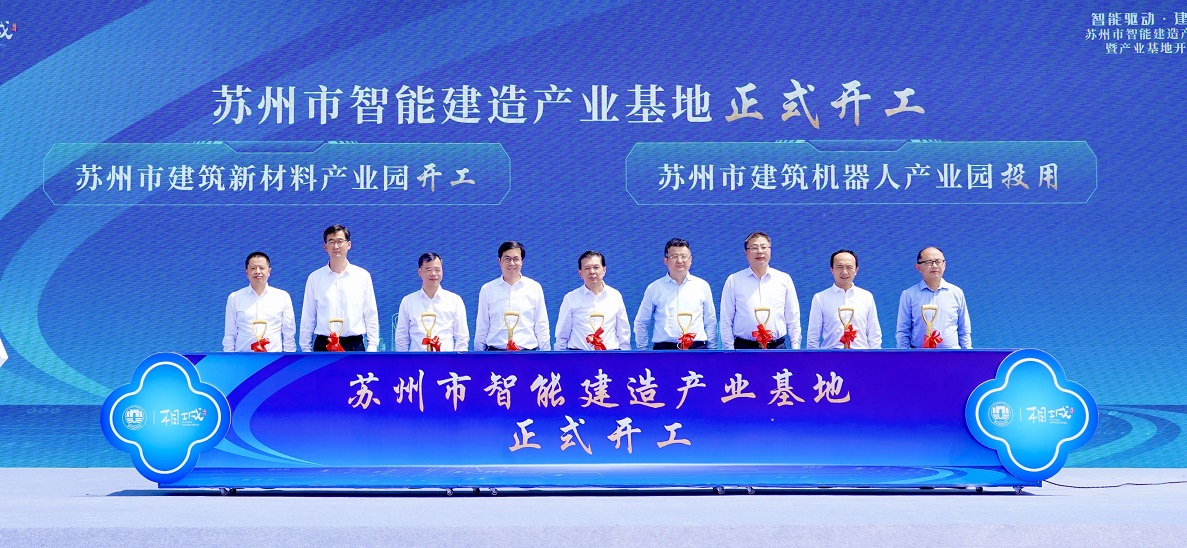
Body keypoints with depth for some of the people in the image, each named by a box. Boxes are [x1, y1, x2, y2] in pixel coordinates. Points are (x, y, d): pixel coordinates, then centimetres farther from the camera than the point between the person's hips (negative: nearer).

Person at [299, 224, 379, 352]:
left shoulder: (363, 276, 5)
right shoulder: (315, 278, 6)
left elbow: (371, 316, 7)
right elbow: (307, 317, 8)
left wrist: (372, 347, 1)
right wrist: (306, 348, 5)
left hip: (354, 345, 0)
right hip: (323, 345, 0)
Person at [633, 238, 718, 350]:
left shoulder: (702, 286, 11)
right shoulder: (654, 288, 8)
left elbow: (711, 322, 16)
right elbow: (641, 323, 14)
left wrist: (712, 349, 11)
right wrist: (642, 350, 10)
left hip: (697, 349, 1)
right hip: (664, 349, -1)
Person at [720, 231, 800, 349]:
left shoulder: (784, 279, 10)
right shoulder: (733, 281, 5)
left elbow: (793, 318, 12)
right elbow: (726, 320, 4)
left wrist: (795, 347, 5)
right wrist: (729, 348, -2)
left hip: (777, 348, 2)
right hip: (744, 347, -1)